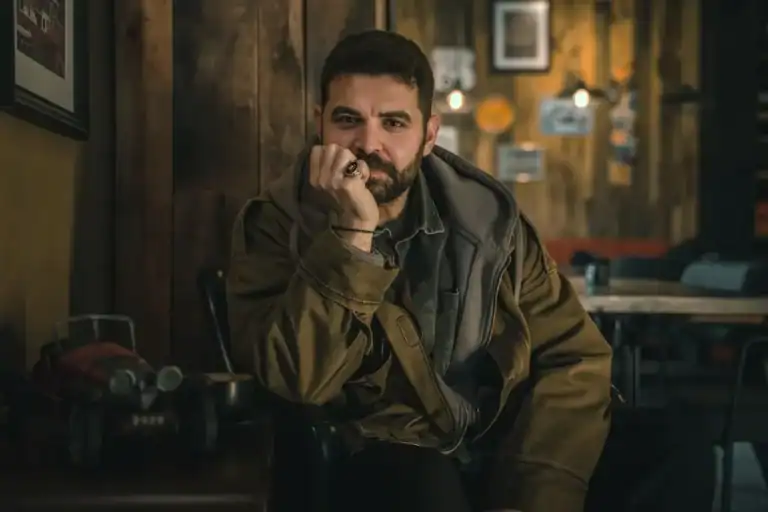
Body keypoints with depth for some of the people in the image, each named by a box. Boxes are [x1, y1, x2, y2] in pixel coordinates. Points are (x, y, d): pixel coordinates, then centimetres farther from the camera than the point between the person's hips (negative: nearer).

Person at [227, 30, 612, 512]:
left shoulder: (484, 213, 3)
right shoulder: (277, 224, -5)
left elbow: (576, 356, 1)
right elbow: (295, 383, -18)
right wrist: (352, 232, -25)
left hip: (500, 448, 4)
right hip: (373, 466, -3)